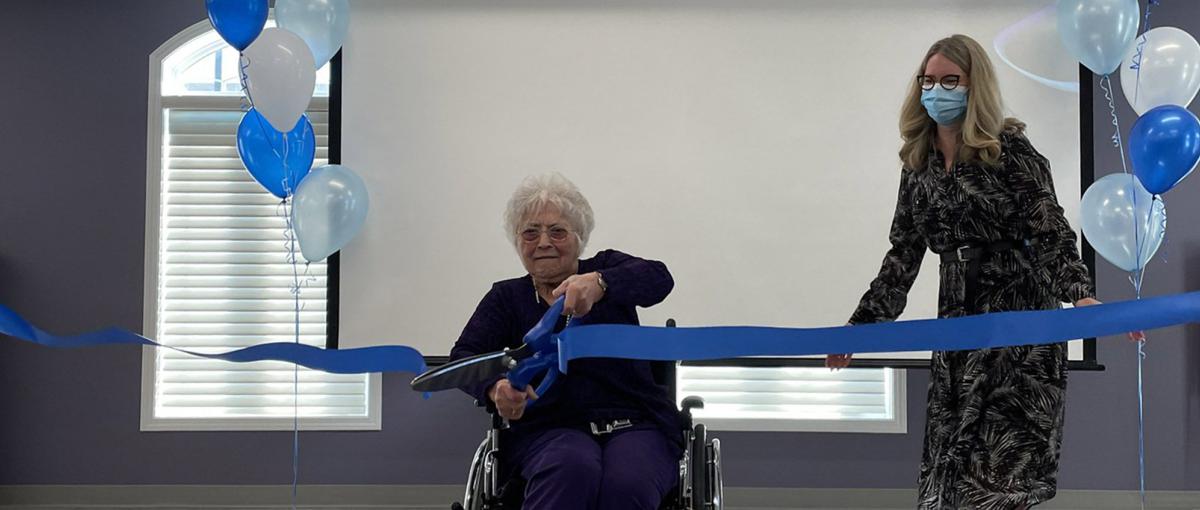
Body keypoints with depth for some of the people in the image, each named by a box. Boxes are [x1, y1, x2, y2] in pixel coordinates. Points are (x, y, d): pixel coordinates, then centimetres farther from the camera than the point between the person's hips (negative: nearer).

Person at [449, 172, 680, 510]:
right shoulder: (506, 297, 16)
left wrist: (599, 284, -33)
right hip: (550, 428, 1)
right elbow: (464, 358, 2)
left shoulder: (606, 267, 12)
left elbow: (658, 279, -10)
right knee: (571, 470, -36)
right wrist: (494, 387, -23)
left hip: (636, 422, 0)